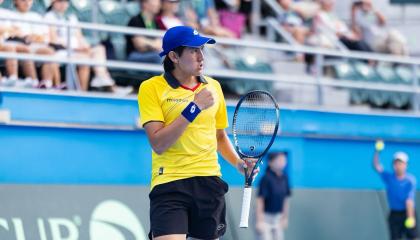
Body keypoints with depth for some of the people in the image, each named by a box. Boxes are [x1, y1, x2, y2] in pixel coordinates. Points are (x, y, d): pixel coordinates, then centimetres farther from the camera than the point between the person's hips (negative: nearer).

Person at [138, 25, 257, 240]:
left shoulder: (213, 87, 12)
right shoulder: (151, 88, -3)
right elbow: (158, 144, -13)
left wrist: (238, 162, 7)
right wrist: (194, 108, -14)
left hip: (209, 181, 5)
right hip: (169, 182, -5)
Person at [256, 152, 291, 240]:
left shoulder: (284, 177, 2)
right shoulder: (266, 178, -18)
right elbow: (260, 200, -17)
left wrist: (285, 217, 15)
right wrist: (259, 221, -18)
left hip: (277, 216, 7)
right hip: (265, 216, -7)